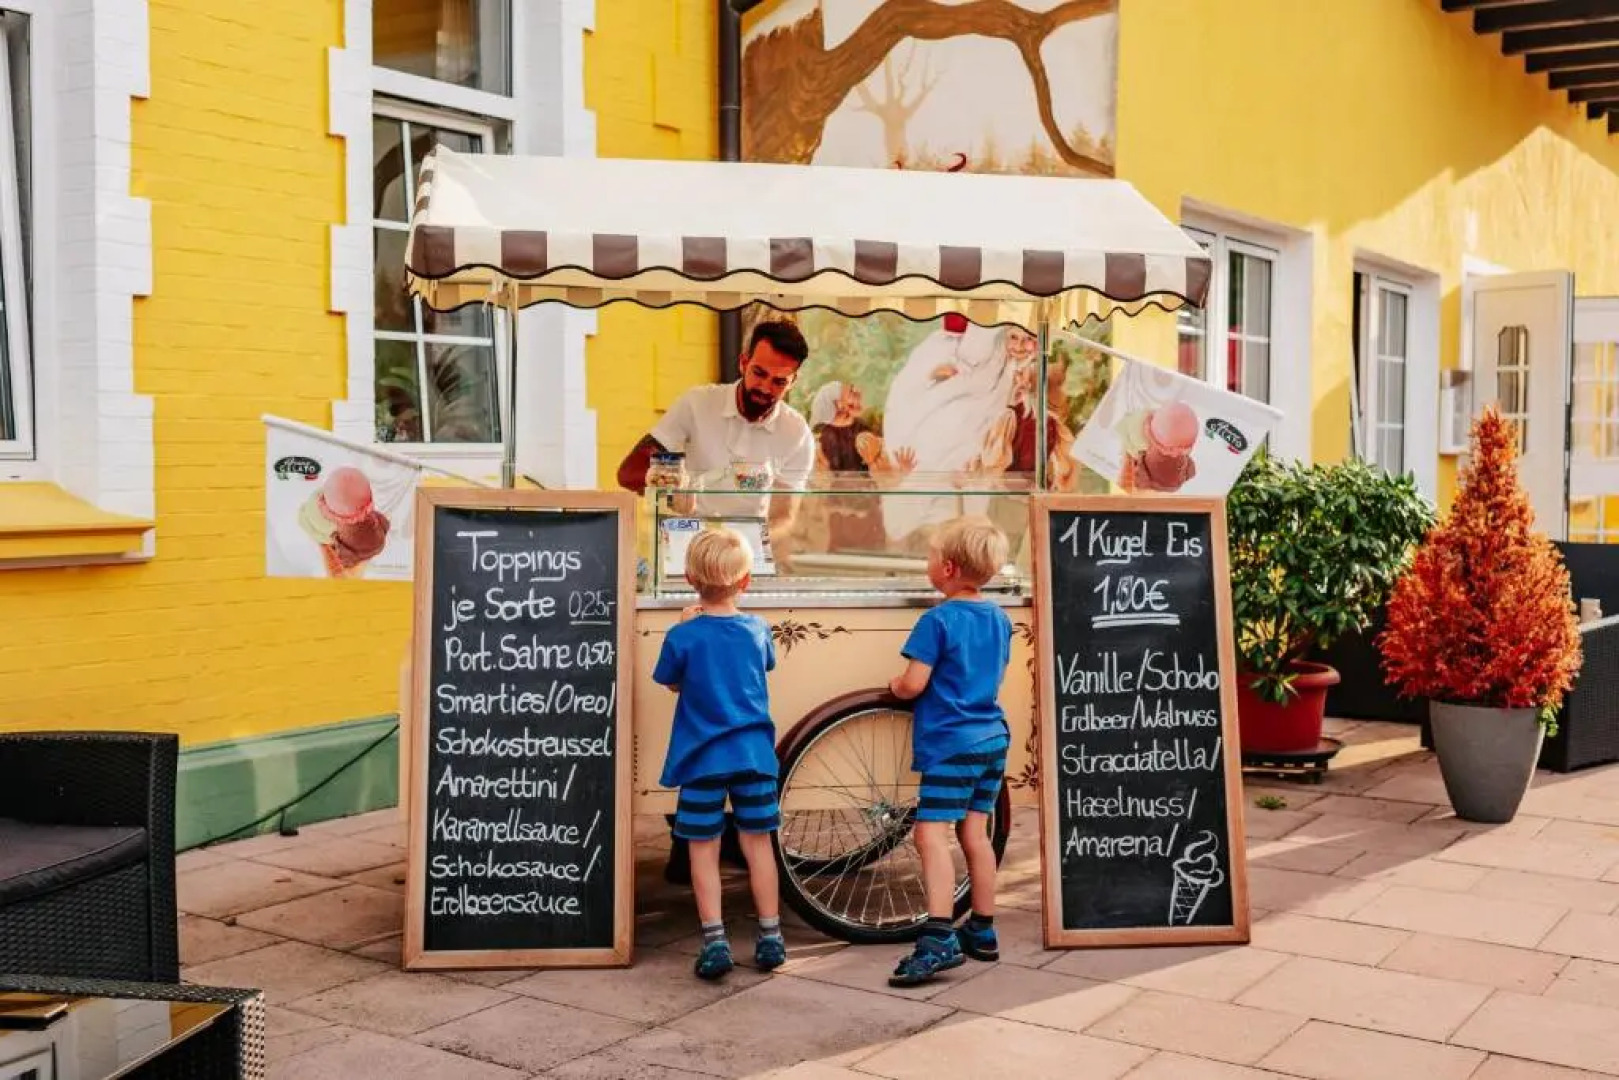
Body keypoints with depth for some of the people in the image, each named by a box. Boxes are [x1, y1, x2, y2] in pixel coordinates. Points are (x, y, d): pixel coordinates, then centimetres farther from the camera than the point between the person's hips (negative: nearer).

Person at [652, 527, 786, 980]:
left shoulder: (683, 636, -13)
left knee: (704, 849, 7)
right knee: (758, 843, 12)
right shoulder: (757, 629, -3)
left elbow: (672, 683, 4)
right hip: (754, 753, 3)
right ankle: (770, 938, 19)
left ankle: (715, 942, 5)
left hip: (703, 757, -3)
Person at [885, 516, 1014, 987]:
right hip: (992, 738, 8)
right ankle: (982, 931, 20)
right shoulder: (999, 617, 9)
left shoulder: (938, 620, -14)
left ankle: (940, 939, -20)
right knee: (974, 833, 14)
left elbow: (914, 684, -17)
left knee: (931, 836, -11)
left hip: (950, 744, -8)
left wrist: (895, 685, 3)